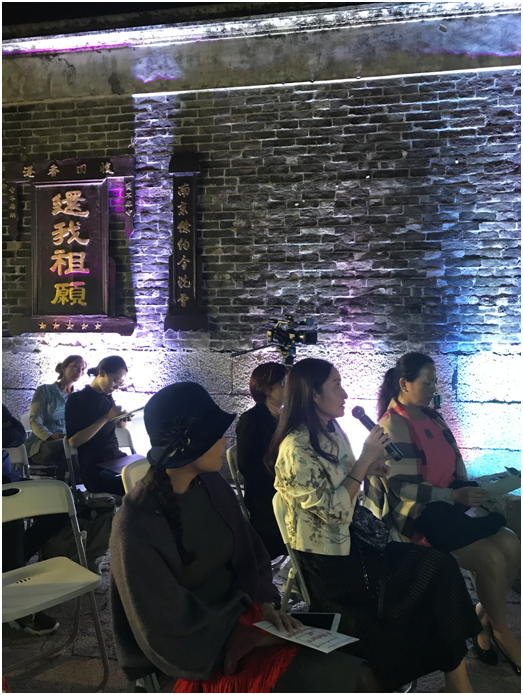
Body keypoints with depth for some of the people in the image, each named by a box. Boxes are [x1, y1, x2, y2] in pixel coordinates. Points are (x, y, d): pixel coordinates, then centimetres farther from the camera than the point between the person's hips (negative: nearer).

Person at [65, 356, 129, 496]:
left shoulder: (108, 397, 14)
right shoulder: (76, 399, -4)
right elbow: (73, 441, -13)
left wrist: (122, 419, 1)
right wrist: (105, 418, -18)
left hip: (117, 458, 6)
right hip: (94, 466, -6)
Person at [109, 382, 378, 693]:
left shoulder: (212, 485, -4)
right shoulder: (137, 526, -23)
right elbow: (171, 634, -18)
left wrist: (266, 605, -6)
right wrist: (250, 638, -16)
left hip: (240, 617, 6)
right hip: (199, 657, -6)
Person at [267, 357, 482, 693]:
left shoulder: (334, 433, 6)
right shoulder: (296, 450, -20)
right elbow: (332, 511, -22)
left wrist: (369, 469, 0)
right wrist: (364, 459, -19)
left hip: (352, 539, 8)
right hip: (327, 562, -8)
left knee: (441, 566, -8)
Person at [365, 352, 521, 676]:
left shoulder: (432, 417, 12)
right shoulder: (392, 427, -13)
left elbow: (456, 461, 17)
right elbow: (402, 487, -19)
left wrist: (467, 493, 0)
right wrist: (455, 496, -21)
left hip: (448, 503, 8)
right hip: (416, 517, -8)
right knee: (492, 558, -18)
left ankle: (484, 617, 9)